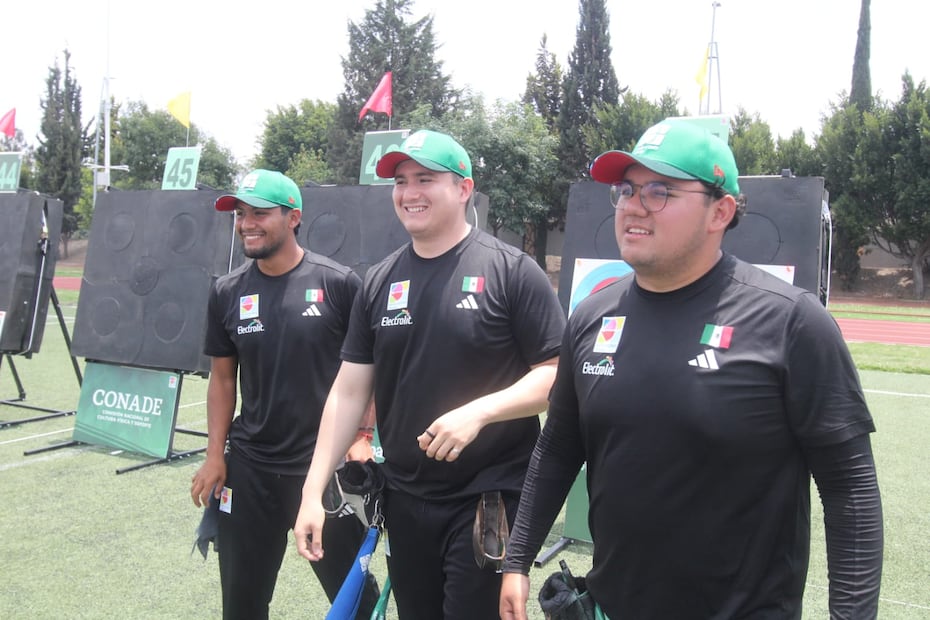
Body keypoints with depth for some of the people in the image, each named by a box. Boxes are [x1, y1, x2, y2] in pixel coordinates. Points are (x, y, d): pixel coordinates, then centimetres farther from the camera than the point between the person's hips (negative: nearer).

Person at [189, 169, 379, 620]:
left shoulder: (339, 284, -9)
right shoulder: (227, 292, 4)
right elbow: (222, 377, 9)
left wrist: (361, 437, -11)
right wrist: (215, 456, 5)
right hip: (249, 467, 4)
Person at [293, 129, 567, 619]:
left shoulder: (511, 270, -9)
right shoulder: (379, 281, 6)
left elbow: (557, 375, -11)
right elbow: (349, 392, 6)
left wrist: (478, 412, -25)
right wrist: (313, 491, 1)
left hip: (490, 500, -4)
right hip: (405, 500, 5)